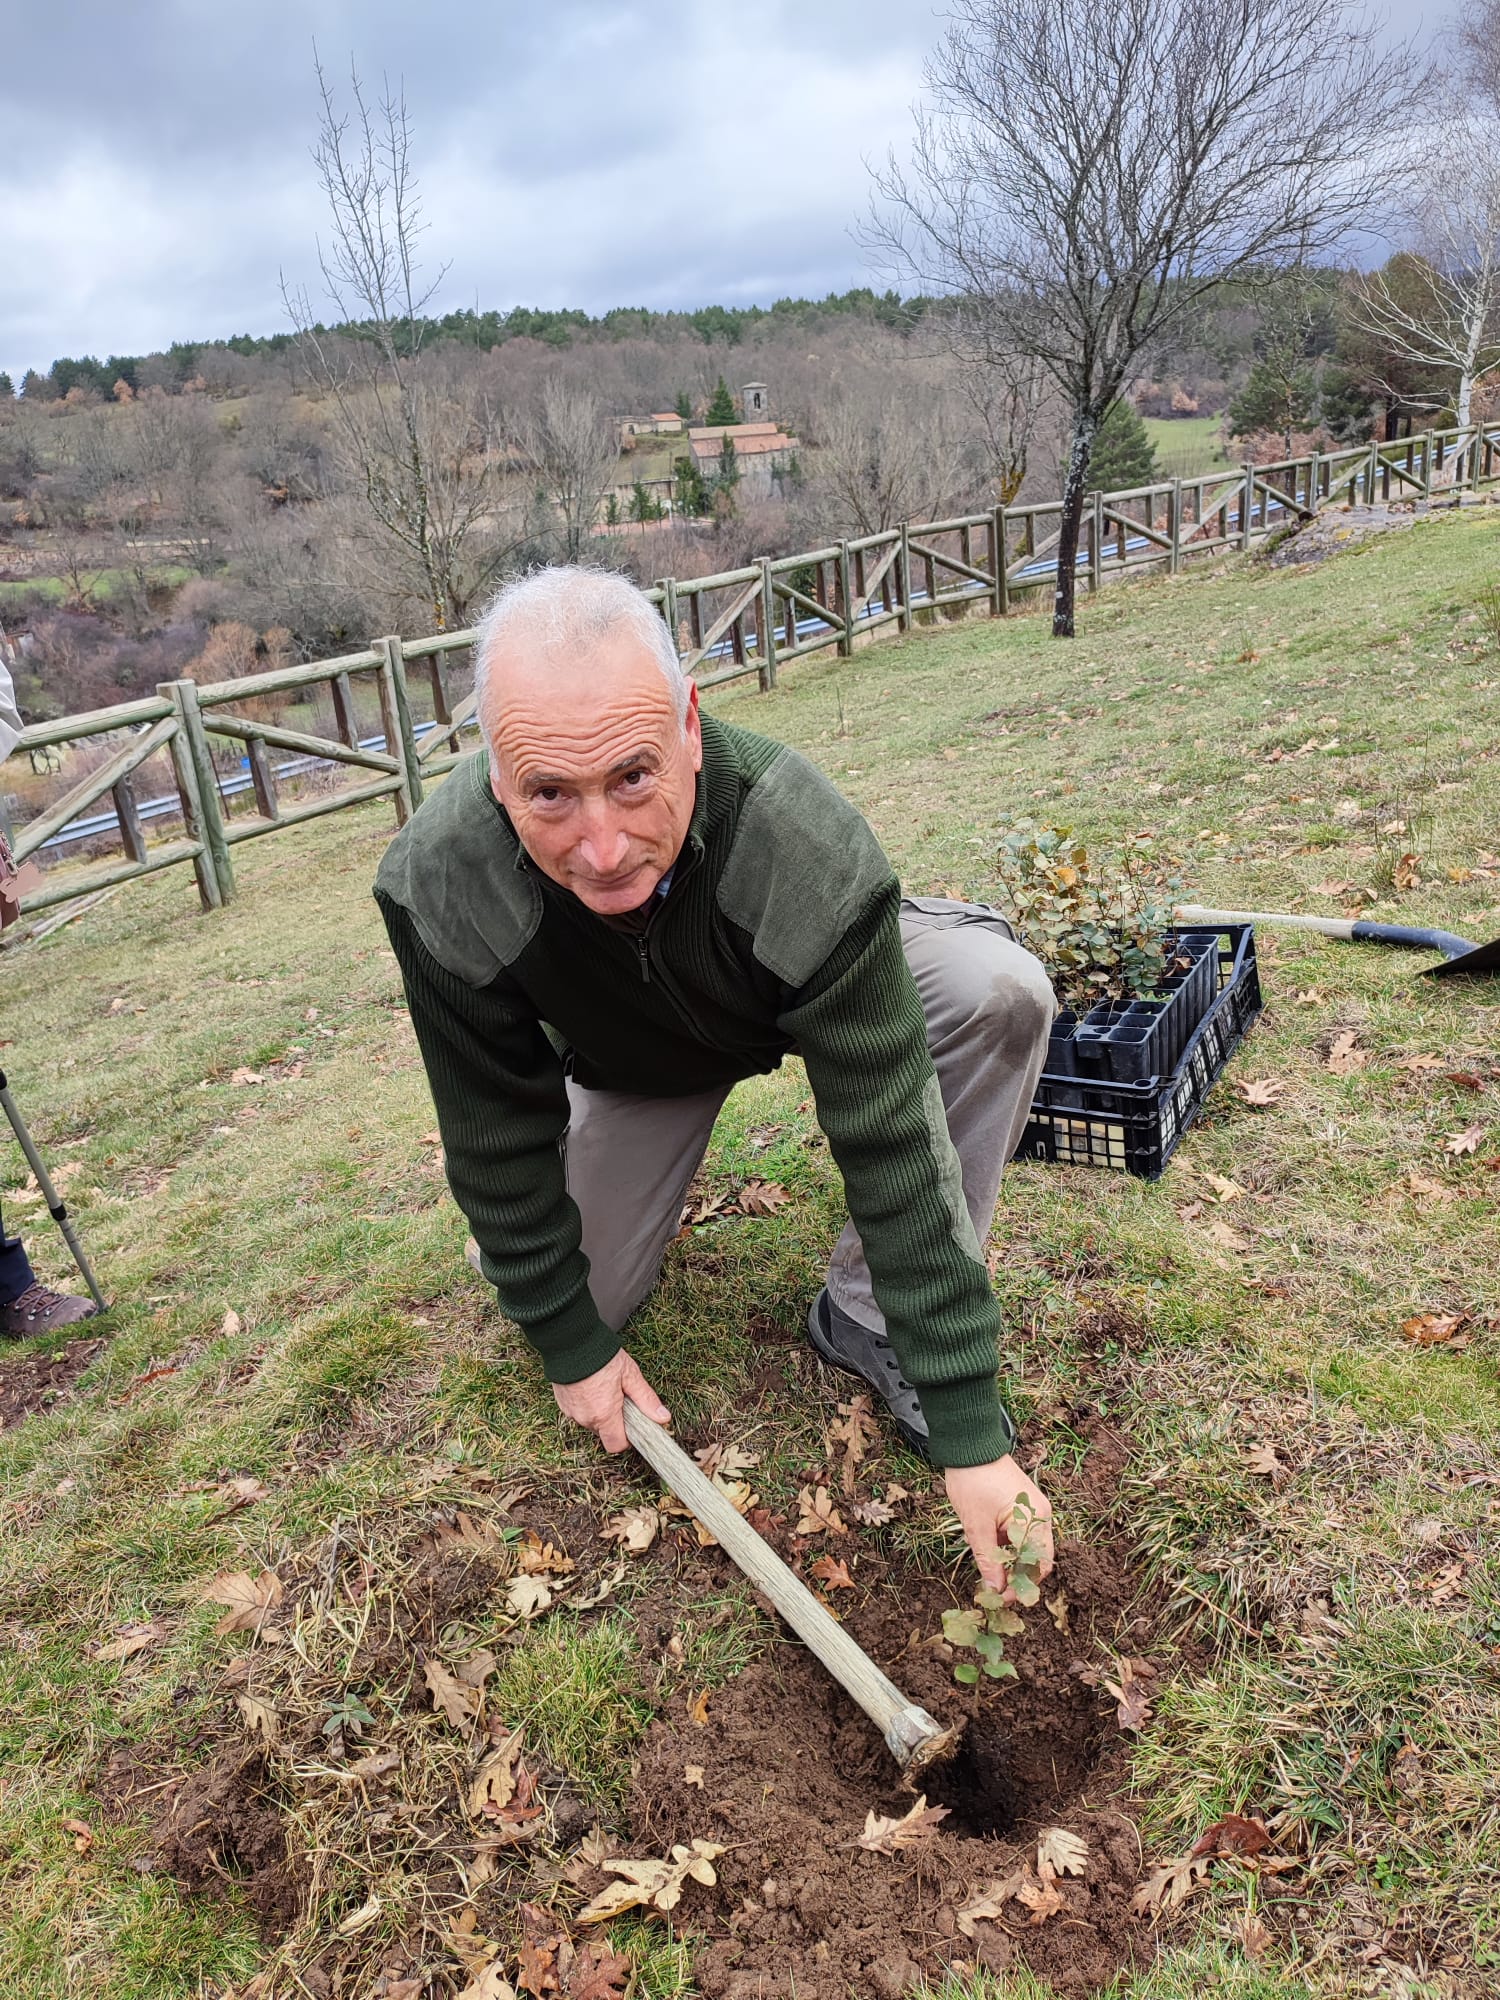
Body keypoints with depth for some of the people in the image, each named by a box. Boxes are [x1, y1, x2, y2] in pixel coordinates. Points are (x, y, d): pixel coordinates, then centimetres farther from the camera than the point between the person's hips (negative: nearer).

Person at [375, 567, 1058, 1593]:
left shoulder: (809, 850, -42)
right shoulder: (436, 885, -35)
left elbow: (895, 1145, -38)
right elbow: (497, 1139, -20)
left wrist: (968, 1429, -36)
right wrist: (568, 1342, -12)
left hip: (813, 987, -1)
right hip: (629, 1057, 2)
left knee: (998, 992, -30)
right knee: (577, 1302, -4)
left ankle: (867, 1314, -11)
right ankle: (658, 1145, 27)